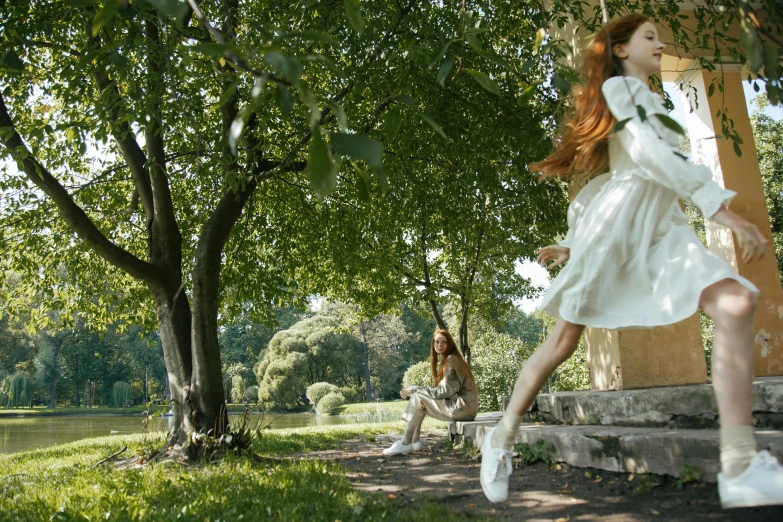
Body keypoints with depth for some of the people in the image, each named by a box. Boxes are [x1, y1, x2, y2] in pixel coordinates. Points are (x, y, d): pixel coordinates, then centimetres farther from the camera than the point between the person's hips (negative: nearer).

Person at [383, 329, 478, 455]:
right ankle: (414, 441, 0)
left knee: (418, 397, -14)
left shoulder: (451, 360, -11)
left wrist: (416, 389, -14)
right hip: (457, 403, 9)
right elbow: (441, 389, 13)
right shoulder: (445, 360, 17)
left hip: (463, 406, -9)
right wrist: (415, 390, 0)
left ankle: (405, 444, -9)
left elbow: (445, 391, -18)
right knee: (417, 396, 4)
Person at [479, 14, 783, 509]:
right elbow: (647, 151, -13)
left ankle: (740, 466, -16)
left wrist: (570, 244, 23)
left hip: (660, 226, 7)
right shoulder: (617, 86, 5)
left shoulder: (646, 101, 32)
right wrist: (722, 206, -22)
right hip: (616, 219, -7)